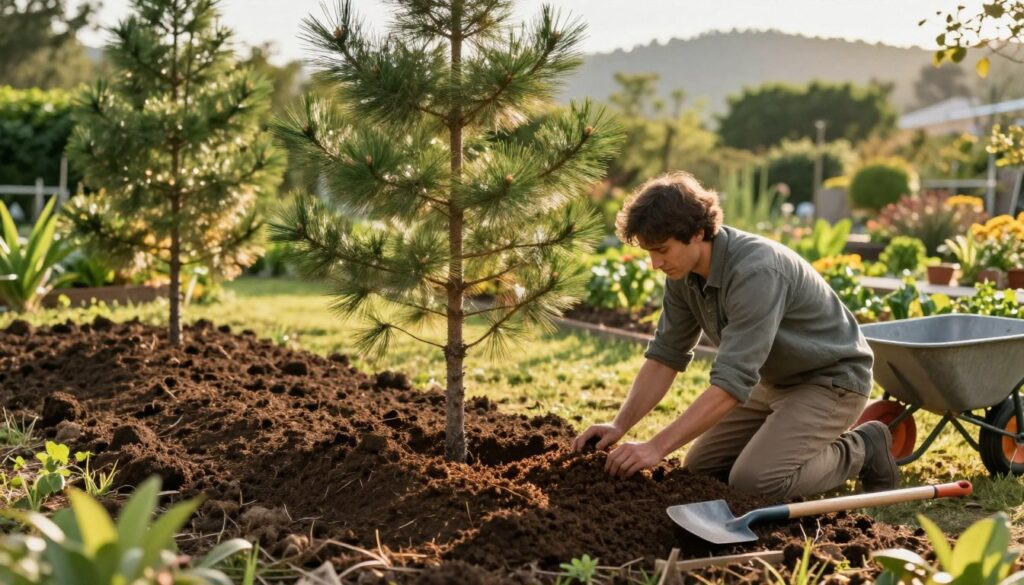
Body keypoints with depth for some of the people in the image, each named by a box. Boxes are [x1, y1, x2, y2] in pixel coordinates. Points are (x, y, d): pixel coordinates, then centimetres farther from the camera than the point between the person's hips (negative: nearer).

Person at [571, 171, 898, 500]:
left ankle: (861, 451, 0)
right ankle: (806, 438, 20)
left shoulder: (755, 272, -34)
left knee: (753, 480, -24)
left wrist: (657, 447, -38)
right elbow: (665, 355, 0)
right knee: (700, 468, 4)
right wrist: (620, 425, -13)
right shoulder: (684, 274, -7)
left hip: (830, 379, -9)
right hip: (777, 382, 9)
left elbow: (732, 382, -38)